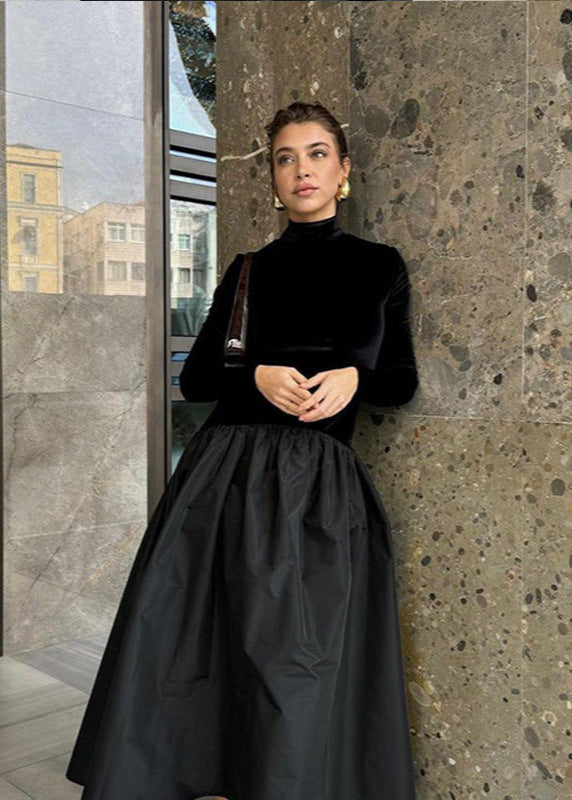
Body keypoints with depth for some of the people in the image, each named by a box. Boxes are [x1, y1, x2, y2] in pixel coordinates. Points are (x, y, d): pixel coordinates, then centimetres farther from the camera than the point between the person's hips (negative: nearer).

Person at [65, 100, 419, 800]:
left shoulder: (380, 266, 9)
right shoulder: (248, 269, 12)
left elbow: (401, 382, 12)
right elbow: (195, 377, 10)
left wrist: (352, 378, -9)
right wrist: (259, 376, -9)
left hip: (320, 483, -1)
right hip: (225, 472, 2)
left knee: (301, 673, -1)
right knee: (181, 653, 1)